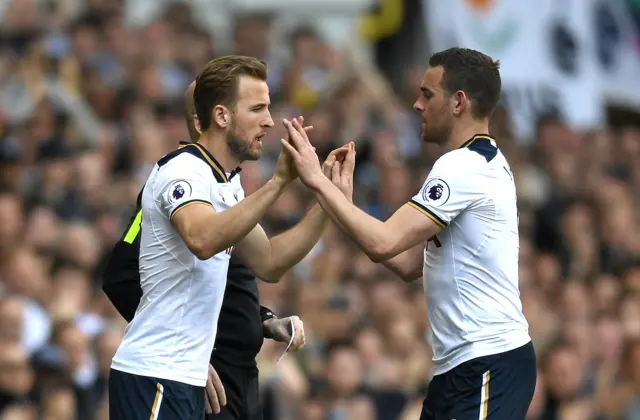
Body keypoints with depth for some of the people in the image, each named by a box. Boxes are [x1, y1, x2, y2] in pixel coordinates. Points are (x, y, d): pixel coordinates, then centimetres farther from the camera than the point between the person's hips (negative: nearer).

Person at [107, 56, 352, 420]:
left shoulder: (224, 185, 17)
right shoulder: (183, 170, -13)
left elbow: (268, 264, 15)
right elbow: (202, 240, -34)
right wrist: (278, 182, -36)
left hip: (185, 377, 10)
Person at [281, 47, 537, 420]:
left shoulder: (464, 167, -15)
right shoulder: (482, 163, 17)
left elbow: (383, 244, -22)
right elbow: (409, 263, 16)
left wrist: (318, 181, -12)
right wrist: (340, 195, 11)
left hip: (489, 365, -10)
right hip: (463, 365, 10)